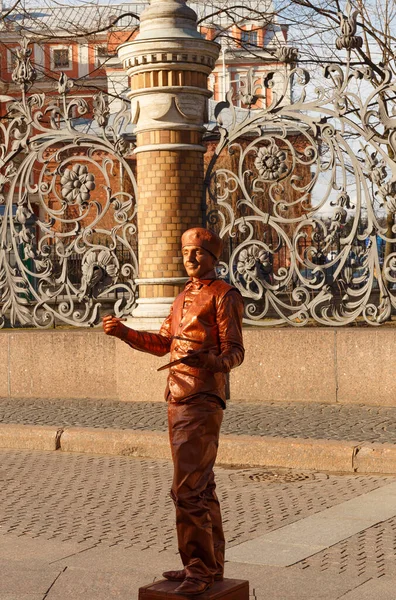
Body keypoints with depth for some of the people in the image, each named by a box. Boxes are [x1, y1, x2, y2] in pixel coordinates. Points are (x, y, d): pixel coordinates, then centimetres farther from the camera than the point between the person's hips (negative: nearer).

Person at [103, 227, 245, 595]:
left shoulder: (224, 296, -7)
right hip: (177, 400, 9)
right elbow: (164, 343, 27)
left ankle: (199, 570, -6)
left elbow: (235, 352, -13)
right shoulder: (184, 296, 19)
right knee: (200, 486, 13)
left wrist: (208, 360, -33)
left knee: (188, 488, -12)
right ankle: (211, 565, 22)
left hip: (203, 402, -9)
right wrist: (125, 333, 17)